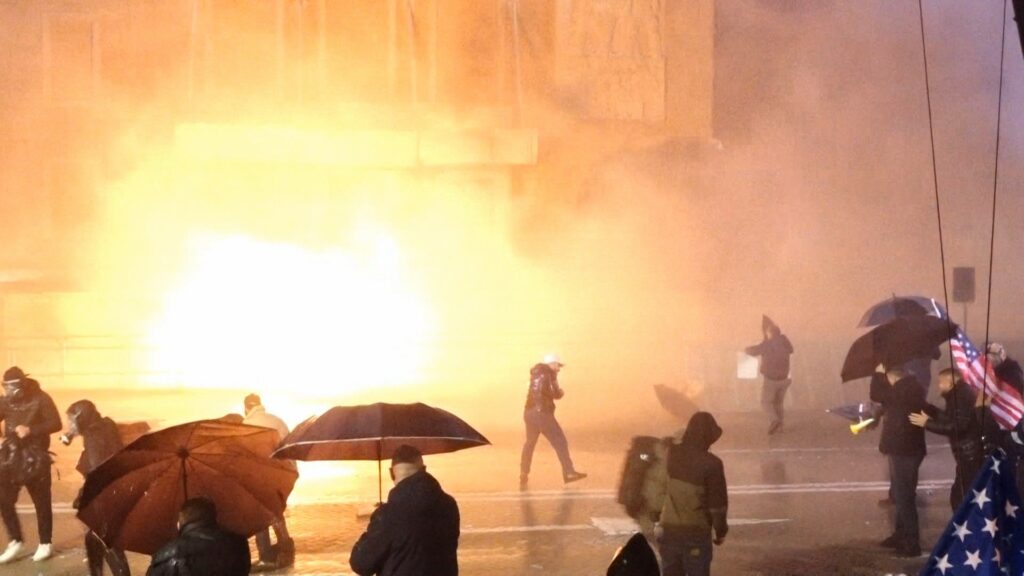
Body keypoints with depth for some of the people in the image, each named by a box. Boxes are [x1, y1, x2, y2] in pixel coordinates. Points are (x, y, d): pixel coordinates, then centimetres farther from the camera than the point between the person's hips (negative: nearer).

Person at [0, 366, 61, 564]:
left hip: (35, 458, -4)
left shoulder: (40, 399, -9)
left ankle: (45, 544, 15)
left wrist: (31, 430, -25)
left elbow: (55, 423, -14)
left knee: (42, 502, 4)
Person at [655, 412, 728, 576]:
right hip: (696, 533, -4)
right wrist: (720, 531, 4)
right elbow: (717, 503, -9)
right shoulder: (711, 464, -14)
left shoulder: (668, 455, -1)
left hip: (667, 530, 4)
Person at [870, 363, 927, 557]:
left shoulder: (905, 389, -21)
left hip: (904, 450, -10)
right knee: (901, 494, 20)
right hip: (904, 448, 10)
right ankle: (901, 535, 33)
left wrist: (878, 373, -14)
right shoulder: (909, 387, 10)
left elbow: (877, 395, -24)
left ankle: (912, 543, -1)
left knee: (904, 496, -6)